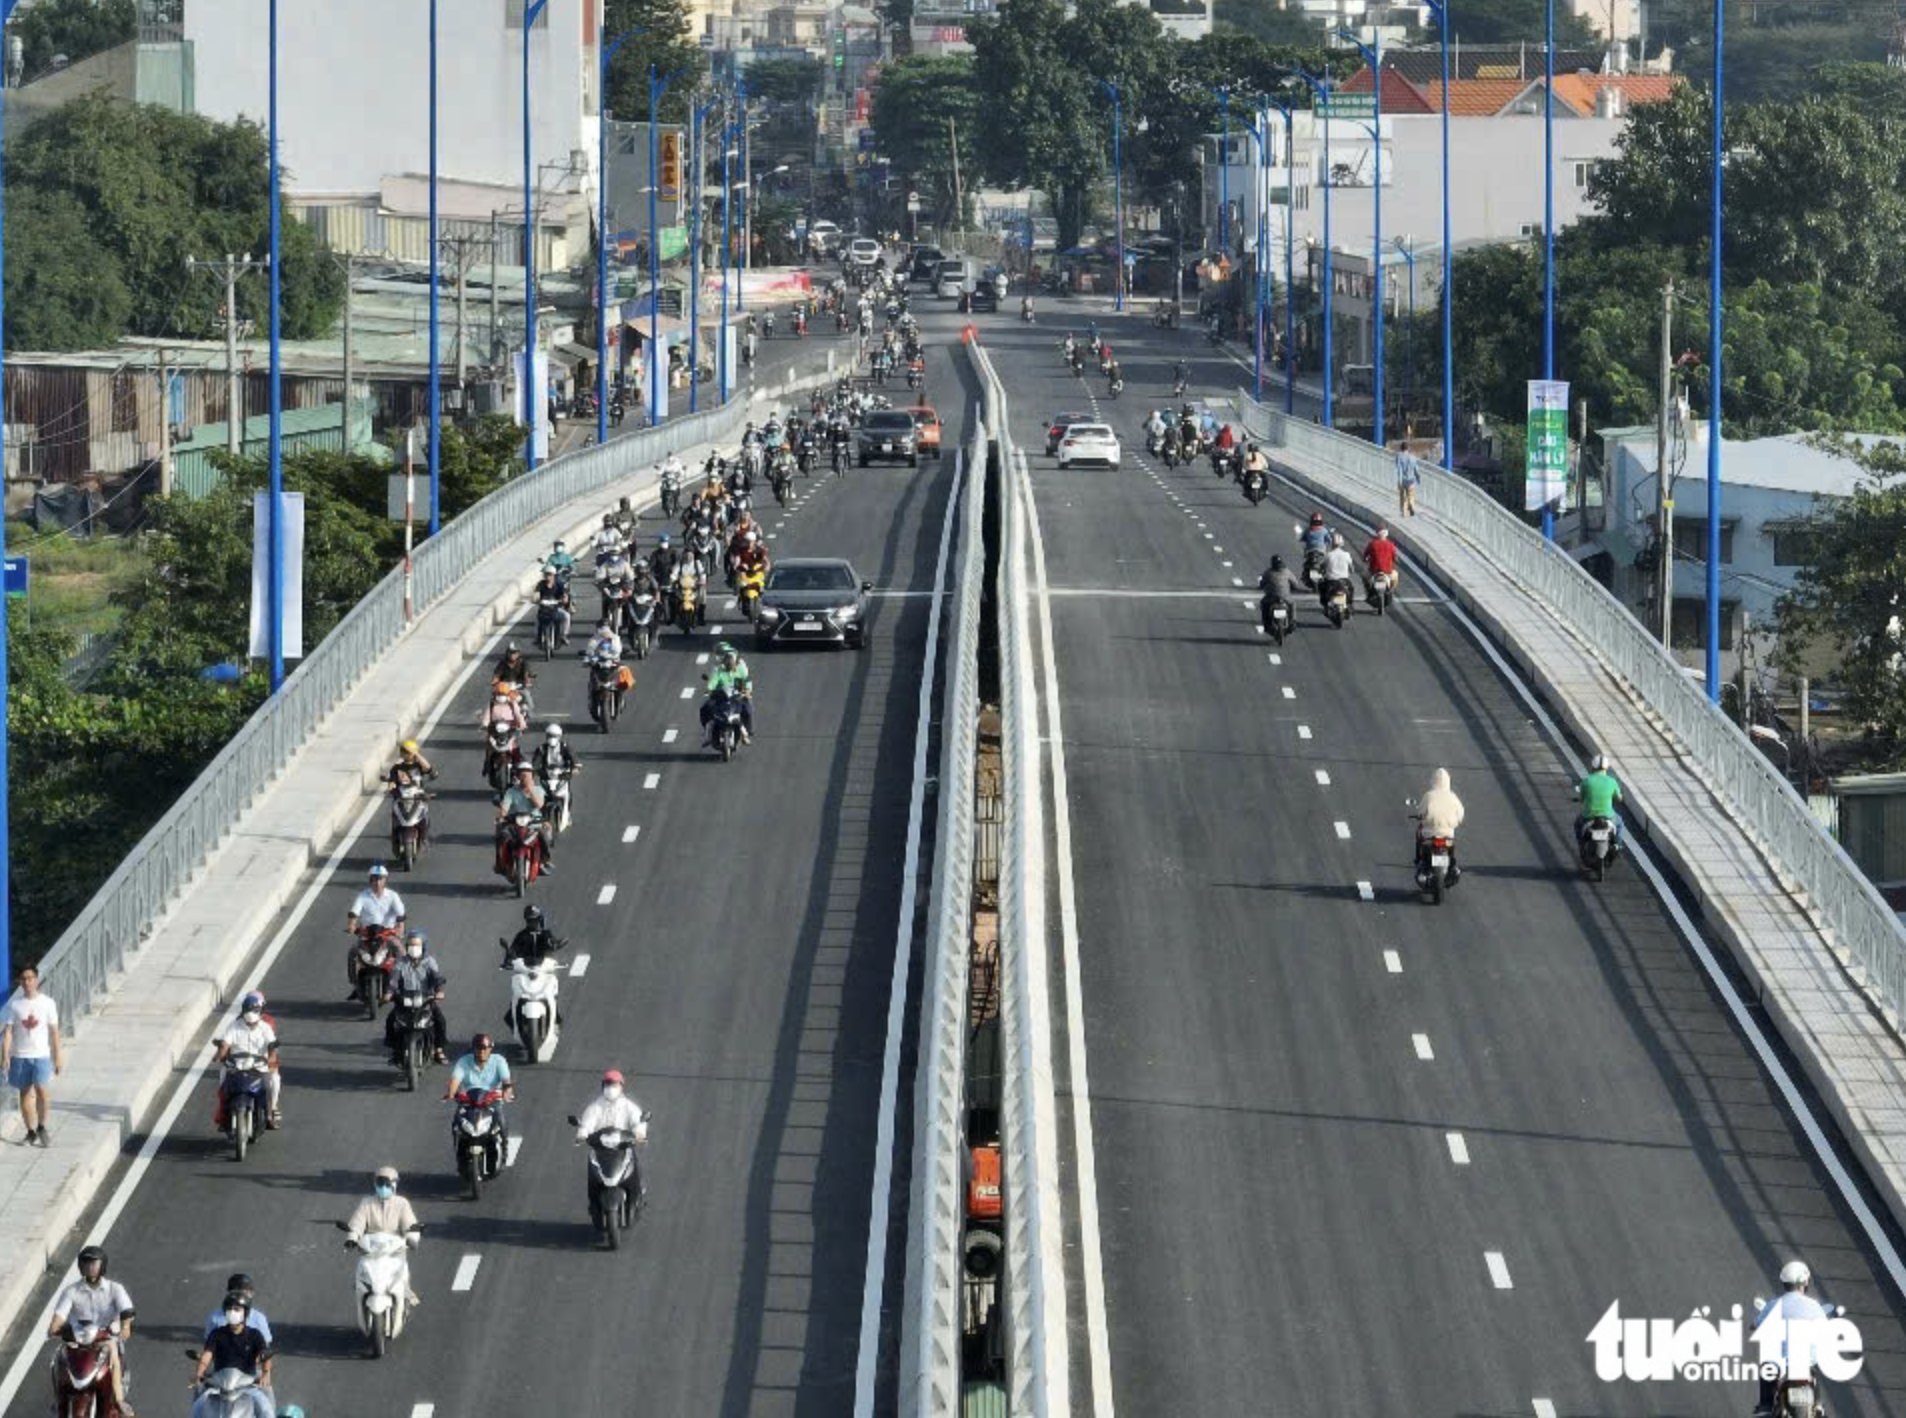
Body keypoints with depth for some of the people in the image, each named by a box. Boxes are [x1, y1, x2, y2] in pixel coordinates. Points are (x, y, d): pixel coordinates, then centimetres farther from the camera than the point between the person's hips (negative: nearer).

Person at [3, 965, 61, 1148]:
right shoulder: (14, 1004, 1)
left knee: (41, 1090, -15)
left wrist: (57, 1057, 3)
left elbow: (54, 1031, 5)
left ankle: (41, 1128, 1)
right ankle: (31, 1131, 17)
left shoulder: (47, 1003, 1)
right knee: (25, 1093, 7)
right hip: (20, 1056, 1)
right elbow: (8, 1031, -1)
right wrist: (5, 1055, -11)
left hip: (42, 1055, -1)